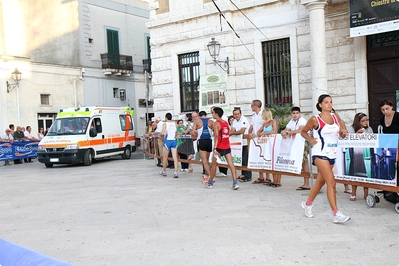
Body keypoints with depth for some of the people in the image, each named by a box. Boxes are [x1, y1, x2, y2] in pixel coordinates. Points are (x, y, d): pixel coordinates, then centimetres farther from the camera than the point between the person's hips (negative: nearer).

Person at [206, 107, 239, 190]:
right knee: (231, 165, -2)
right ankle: (235, 183, -11)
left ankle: (210, 183, 21)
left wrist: (215, 148, -24)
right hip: (227, 147, 5)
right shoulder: (226, 123, 11)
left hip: (219, 147, -5)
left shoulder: (216, 123, -9)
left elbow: (216, 136, -19)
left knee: (214, 165, 9)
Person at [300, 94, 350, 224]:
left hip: (332, 154, 6)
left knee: (320, 181, 17)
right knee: (331, 182, -14)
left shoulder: (336, 117, 8)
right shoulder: (315, 119, -6)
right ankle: (336, 214, -12)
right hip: (320, 153, -6)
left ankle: (308, 204, 36)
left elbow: (341, 134, 13)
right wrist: (311, 139, -11)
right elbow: (303, 132, 6)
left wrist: (344, 133, -9)